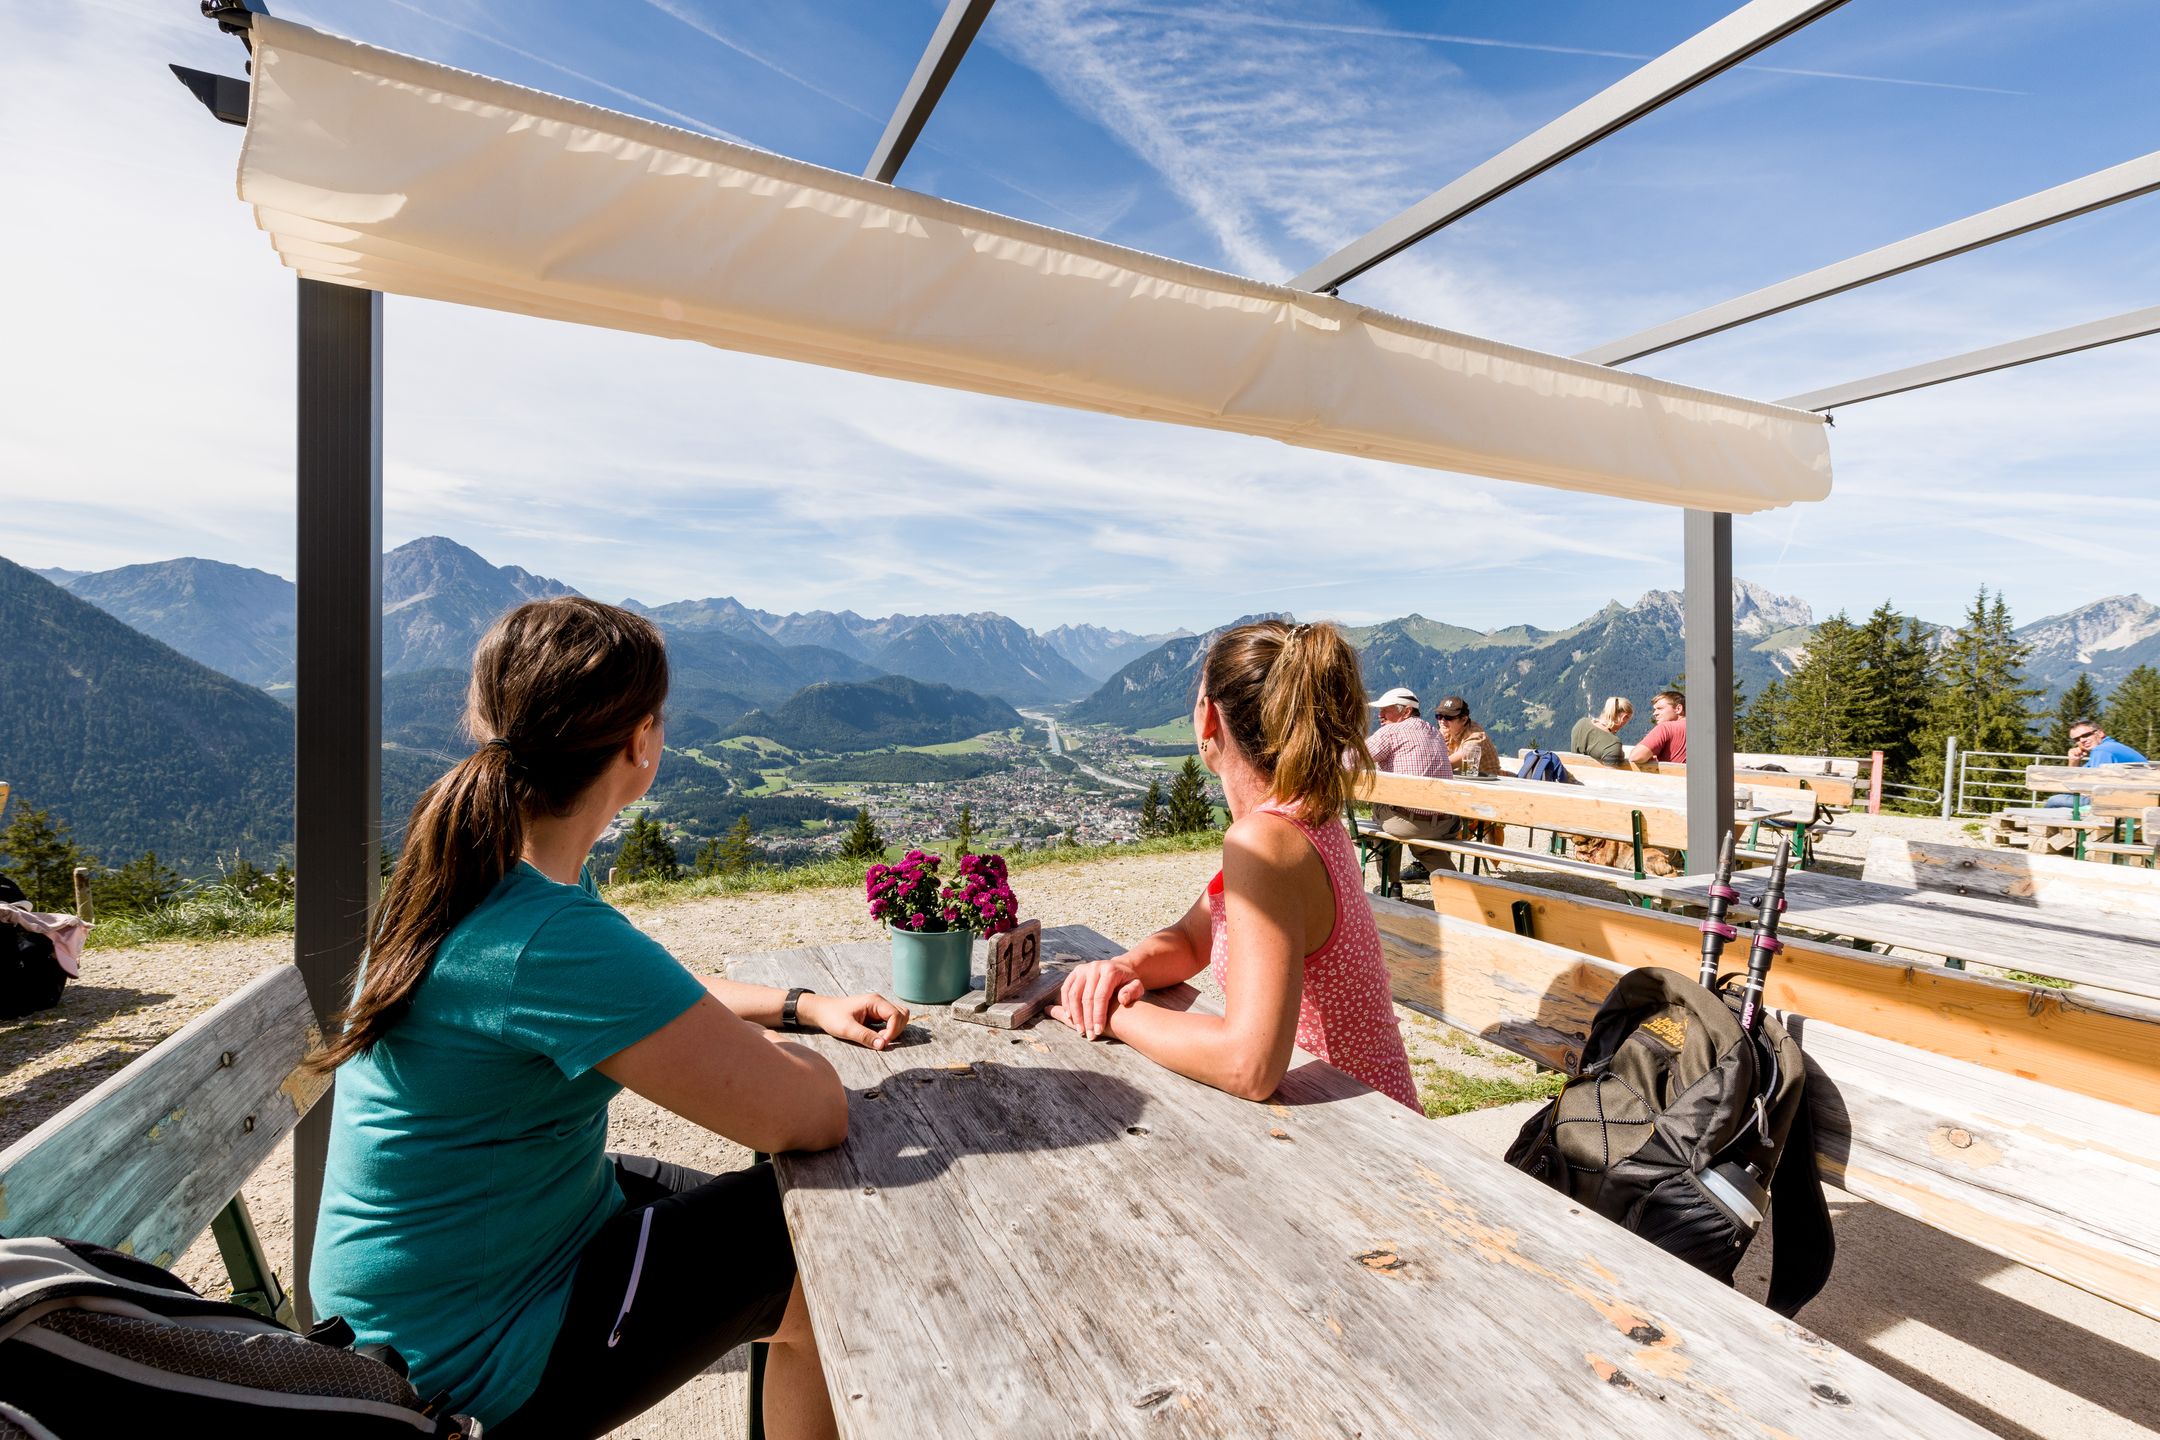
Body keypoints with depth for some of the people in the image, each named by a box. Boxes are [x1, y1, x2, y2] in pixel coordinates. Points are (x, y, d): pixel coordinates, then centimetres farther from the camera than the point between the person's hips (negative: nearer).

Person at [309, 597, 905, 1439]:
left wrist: (804, 1007, 1)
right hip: (480, 1355, -8)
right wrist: (765, 1048, -10)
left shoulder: (477, 869, -4)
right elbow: (812, 1115, -32)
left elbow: (648, 990, 11)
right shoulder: (550, 940, -35)